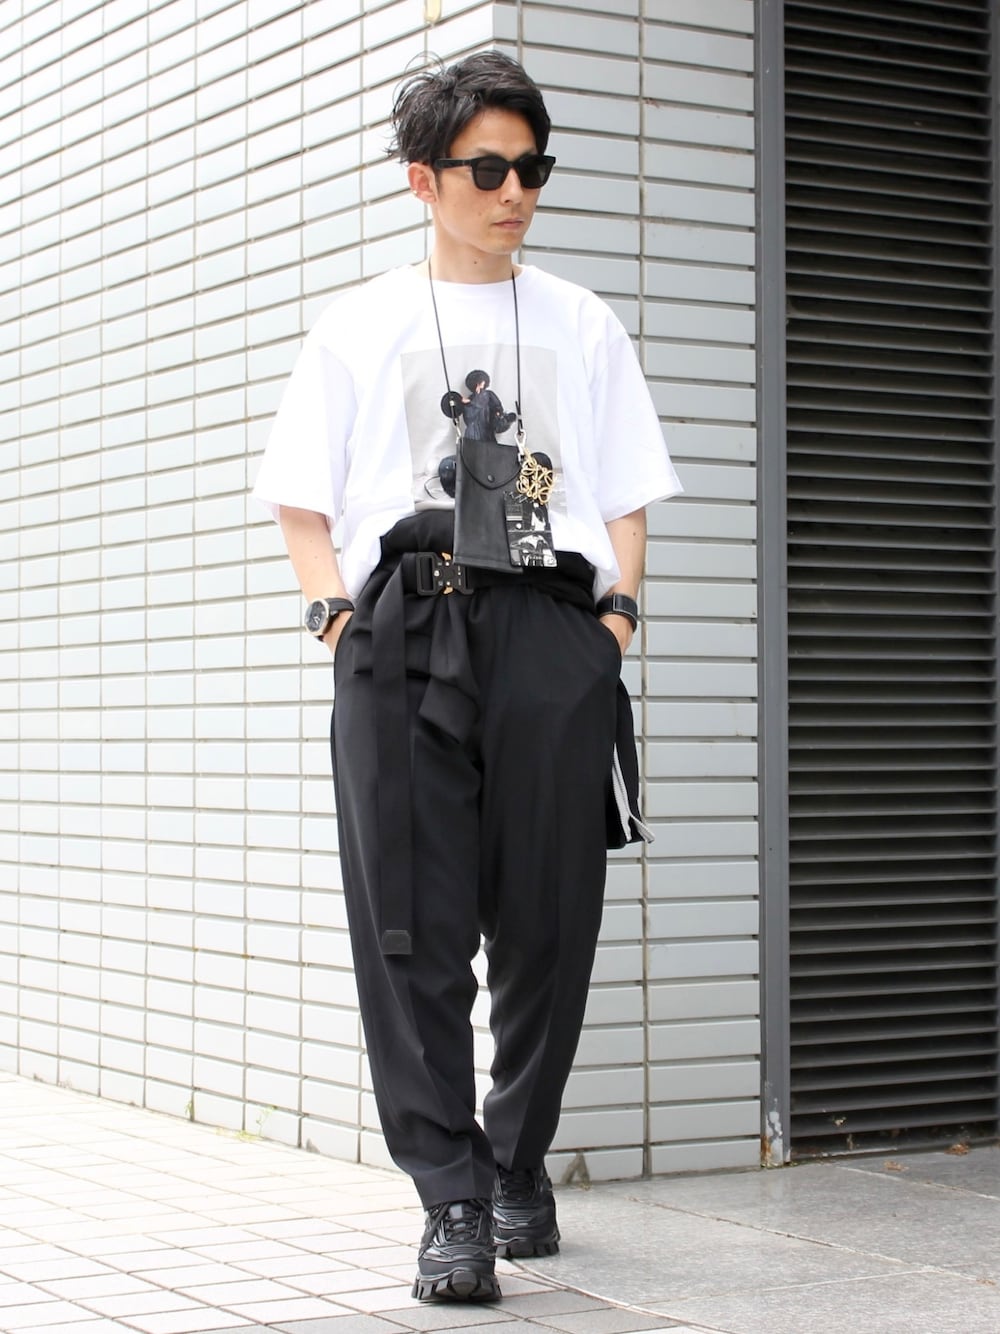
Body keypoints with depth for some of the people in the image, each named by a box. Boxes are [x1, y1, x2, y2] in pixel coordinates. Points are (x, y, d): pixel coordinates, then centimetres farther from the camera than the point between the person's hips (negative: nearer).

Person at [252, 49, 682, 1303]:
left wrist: (614, 616, 3)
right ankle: (453, 1202, -7)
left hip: (553, 637, 1)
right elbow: (302, 505, 14)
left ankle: (517, 1166, 20)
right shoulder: (357, 327, 17)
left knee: (547, 920, 1)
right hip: (400, 635, -1)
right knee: (413, 928, -8)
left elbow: (626, 500, 18)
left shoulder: (583, 327, 20)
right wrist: (340, 616, -2)